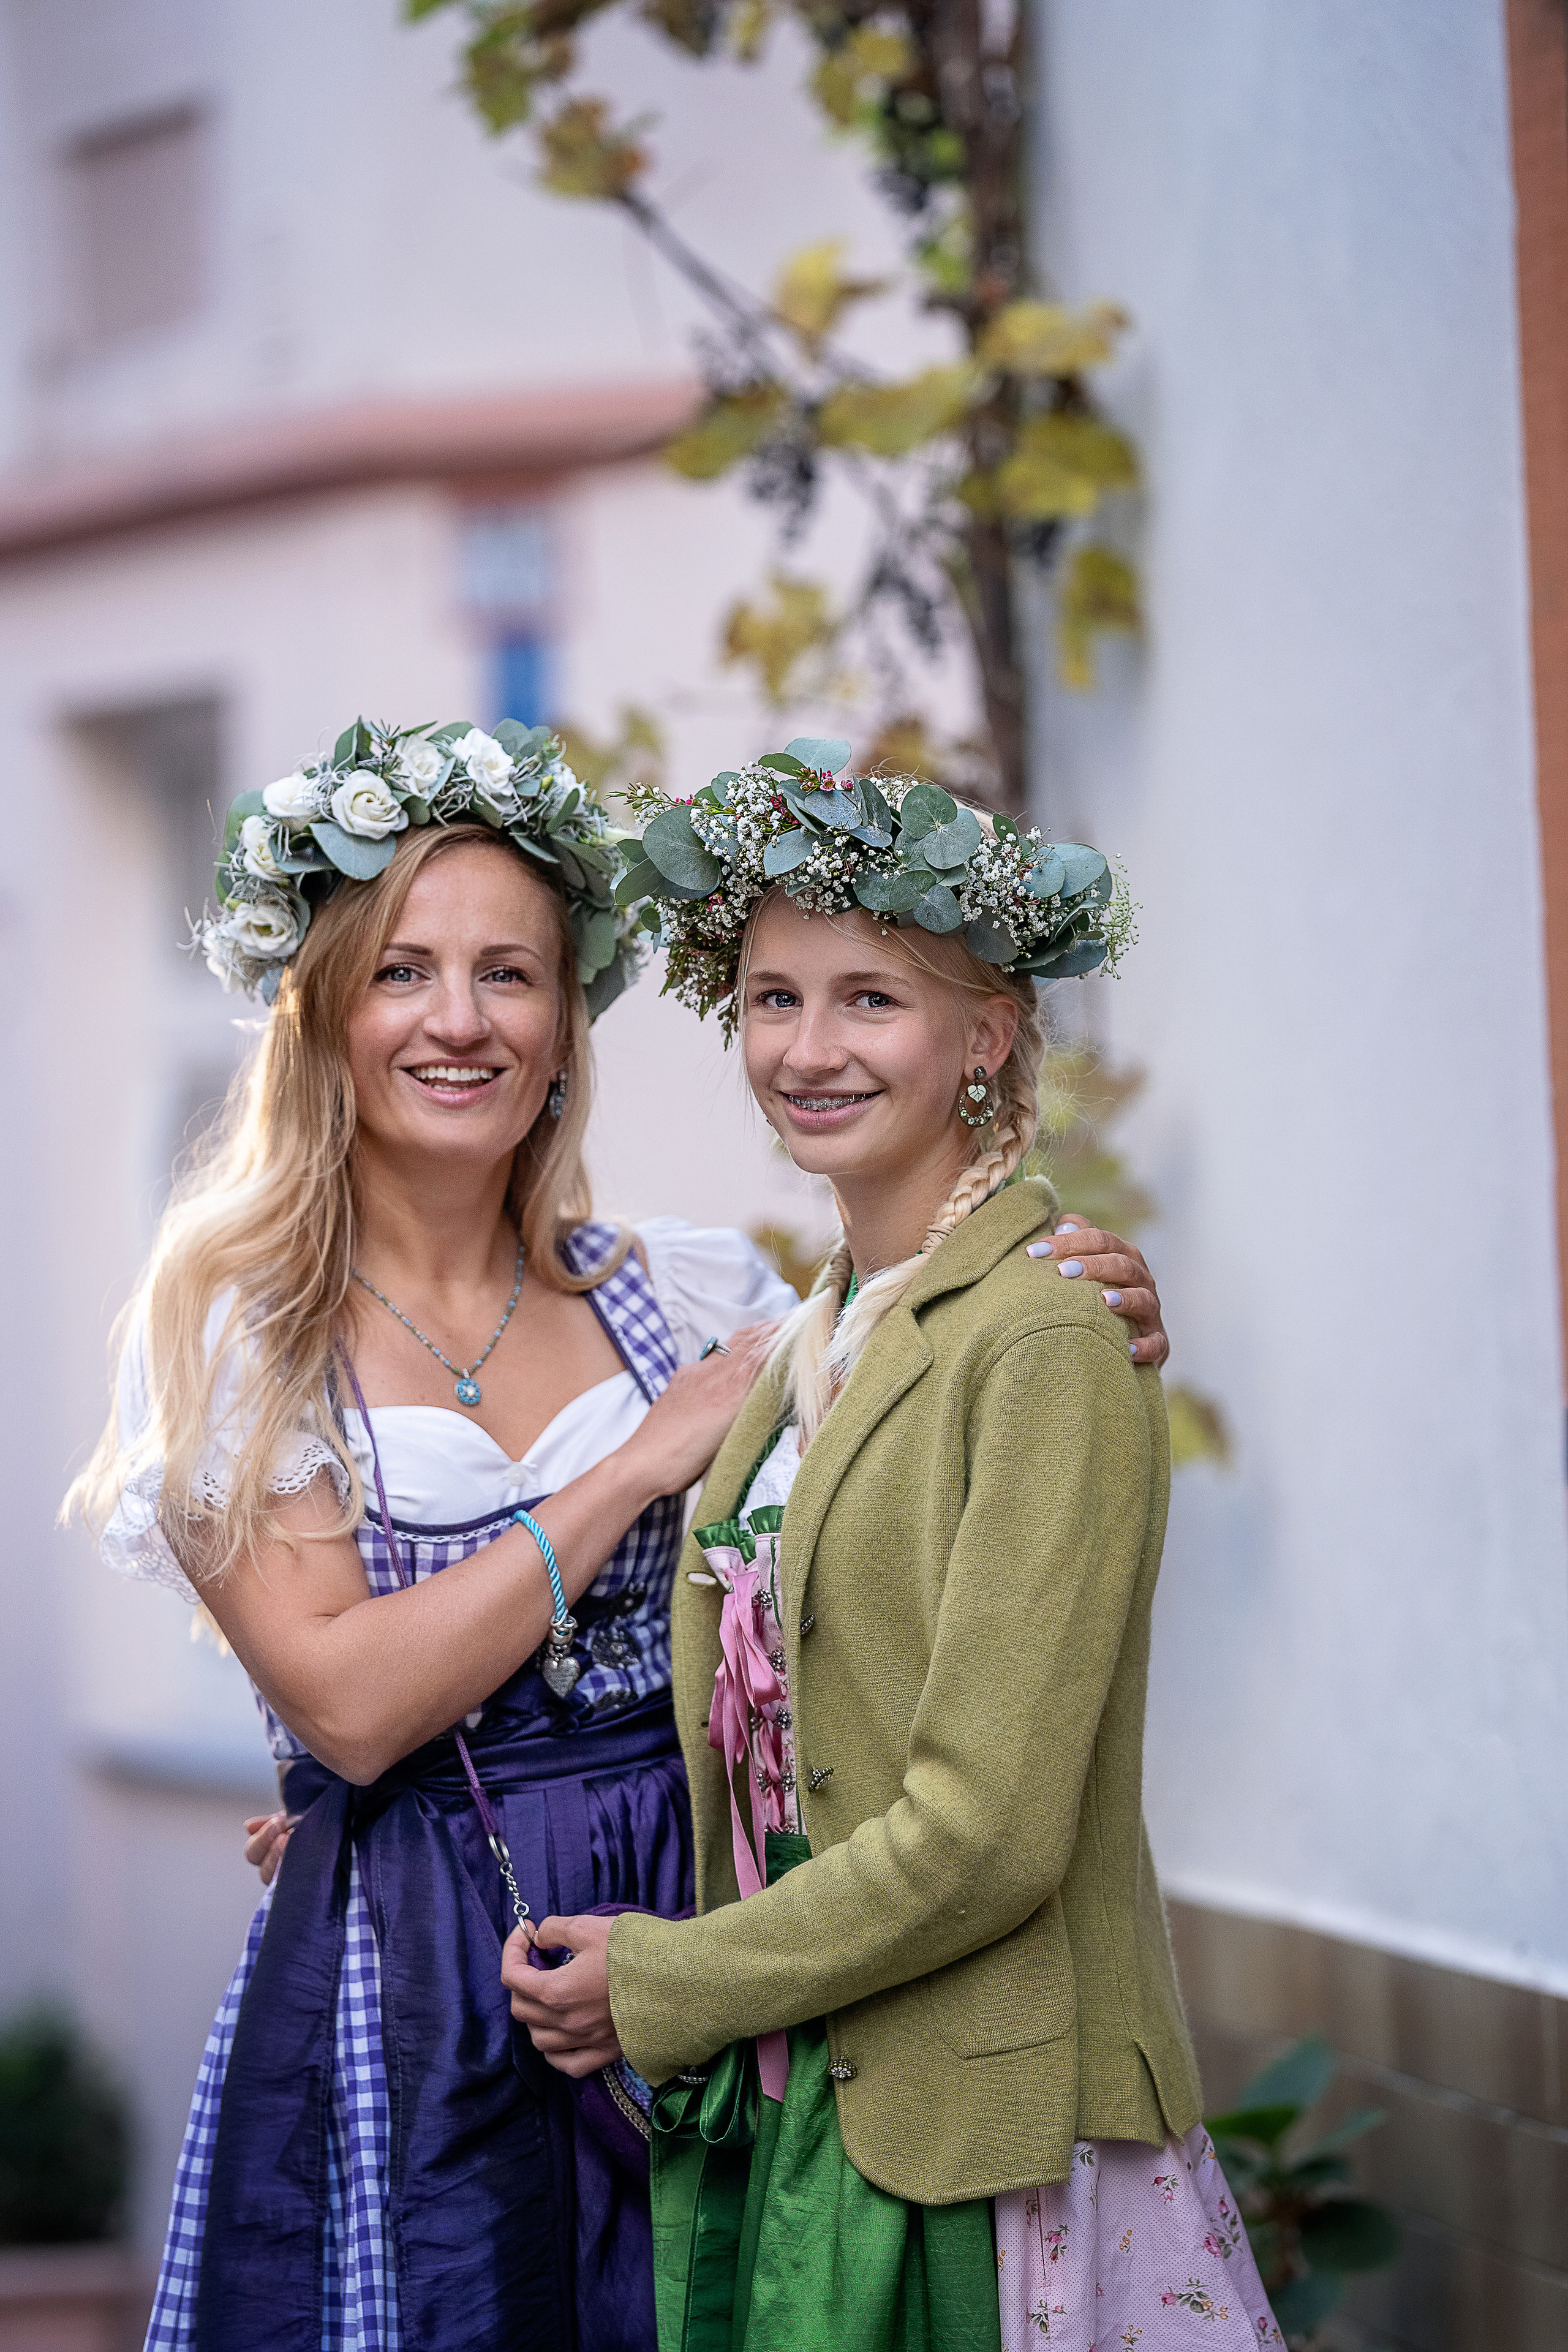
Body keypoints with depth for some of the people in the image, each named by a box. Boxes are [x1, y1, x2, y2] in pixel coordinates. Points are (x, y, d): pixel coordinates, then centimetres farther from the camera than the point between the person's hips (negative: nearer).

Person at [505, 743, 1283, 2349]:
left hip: (971, 2156, -7)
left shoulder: (1049, 1346, -14)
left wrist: (656, 1987, -9)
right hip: (774, 2122, 7)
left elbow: (985, 1837, -19)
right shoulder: (809, 1344, 11)